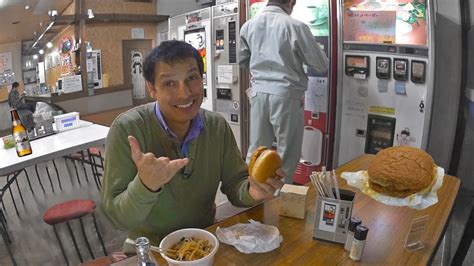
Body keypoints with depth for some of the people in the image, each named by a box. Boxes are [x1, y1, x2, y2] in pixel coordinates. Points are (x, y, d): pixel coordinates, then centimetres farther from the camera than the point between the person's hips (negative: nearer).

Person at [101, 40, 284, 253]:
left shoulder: (218, 126, -6)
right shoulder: (127, 129, -18)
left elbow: (234, 184, -1)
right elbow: (118, 217, -17)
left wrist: (251, 190, -22)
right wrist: (145, 185, -35)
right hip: (150, 246, -2)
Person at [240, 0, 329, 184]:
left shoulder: (248, 26, 4)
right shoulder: (295, 26, -10)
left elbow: (243, 61, 18)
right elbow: (322, 66, -2)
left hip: (258, 93, 5)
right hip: (286, 94, -4)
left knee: (256, 148, 15)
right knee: (287, 152, 10)